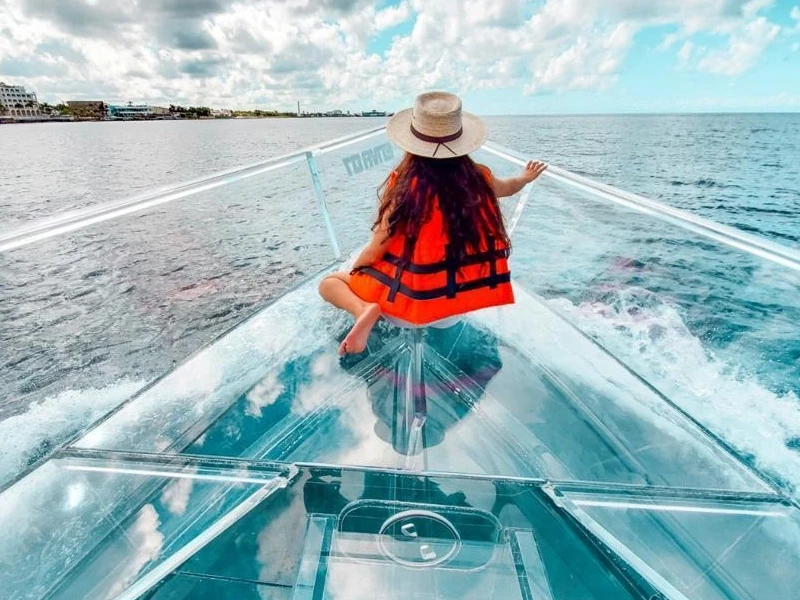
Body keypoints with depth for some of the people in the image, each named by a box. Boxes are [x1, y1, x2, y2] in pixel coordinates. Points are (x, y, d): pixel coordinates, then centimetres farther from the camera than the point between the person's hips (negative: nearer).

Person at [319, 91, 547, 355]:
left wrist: (353, 272, 8)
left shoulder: (405, 185, -18)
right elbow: (507, 188, 20)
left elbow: (375, 250, -13)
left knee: (329, 283, 12)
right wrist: (525, 178, 43)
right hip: (464, 292, 4)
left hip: (414, 296, -4)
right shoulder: (477, 177, -4)